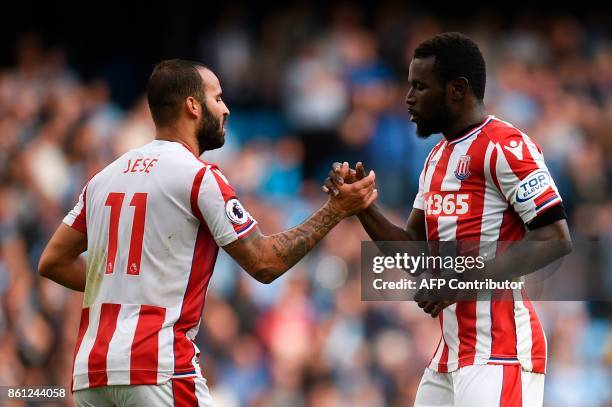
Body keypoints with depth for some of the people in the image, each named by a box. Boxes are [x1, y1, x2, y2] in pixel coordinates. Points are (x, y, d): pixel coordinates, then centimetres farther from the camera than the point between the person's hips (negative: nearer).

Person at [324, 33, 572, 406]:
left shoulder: (505, 147, -11)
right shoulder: (437, 159, 18)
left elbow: (556, 240, -17)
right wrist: (362, 207, 6)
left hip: (499, 351, -9)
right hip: (450, 353, 9)